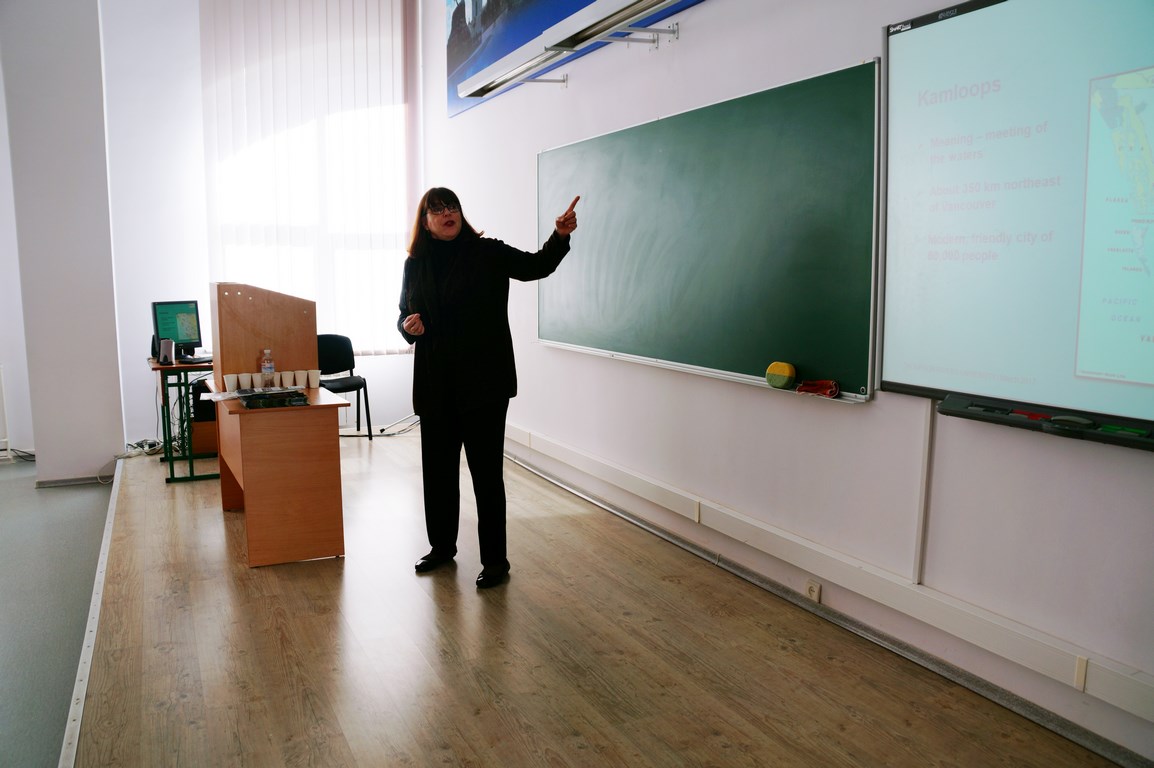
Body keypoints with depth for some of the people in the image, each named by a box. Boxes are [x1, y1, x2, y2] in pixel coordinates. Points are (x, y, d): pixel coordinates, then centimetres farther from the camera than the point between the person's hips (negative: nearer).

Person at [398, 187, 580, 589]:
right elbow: (404, 314, 17)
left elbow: (535, 266, -14)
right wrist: (407, 326, -6)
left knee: (487, 471, -1)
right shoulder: (415, 264, 7)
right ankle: (442, 546, 33)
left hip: (484, 382, -4)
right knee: (438, 468, 14)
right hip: (435, 385, 5)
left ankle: (495, 560, 10)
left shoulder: (488, 253, -4)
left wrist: (560, 236, -31)